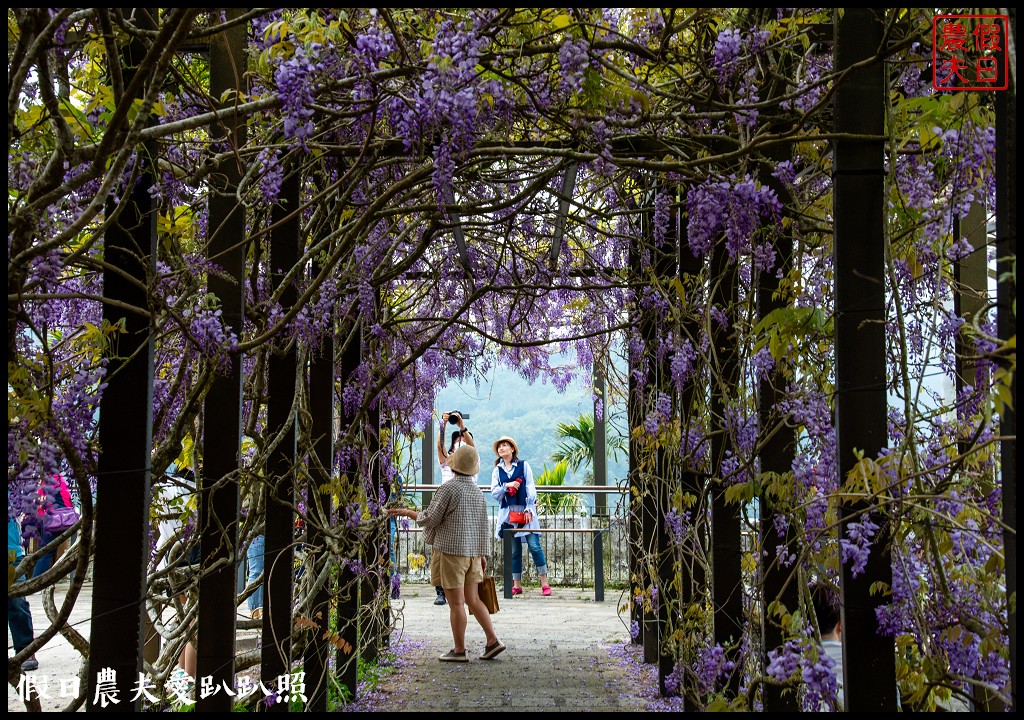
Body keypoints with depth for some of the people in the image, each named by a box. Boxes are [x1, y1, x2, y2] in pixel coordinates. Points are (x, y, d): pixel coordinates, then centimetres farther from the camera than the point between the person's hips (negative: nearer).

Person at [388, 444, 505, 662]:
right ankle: (492, 641, 5)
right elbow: (483, 526, 14)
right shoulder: (478, 492, 9)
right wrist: (482, 554, 21)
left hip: (450, 552, -7)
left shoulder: (448, 489, -13)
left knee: (456, 603, -1)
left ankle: (459, 650, 4)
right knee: (473, 599, 12)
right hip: (471, 553, 7)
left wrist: (406, 512, 4)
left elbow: (429, 519, -12)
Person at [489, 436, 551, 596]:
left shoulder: (523, 465, 6)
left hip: (525, 511, -3)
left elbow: (530, 488, 0)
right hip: (508, 513, 3)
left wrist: (529, 509, -9)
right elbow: (494, 493, 6)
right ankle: (517, 585, 8)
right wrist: (506, 486, -12)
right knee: (514, 550, 3)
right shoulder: (497, 470, 13)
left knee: (534, 545, -9)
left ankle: (544, 583, -7)